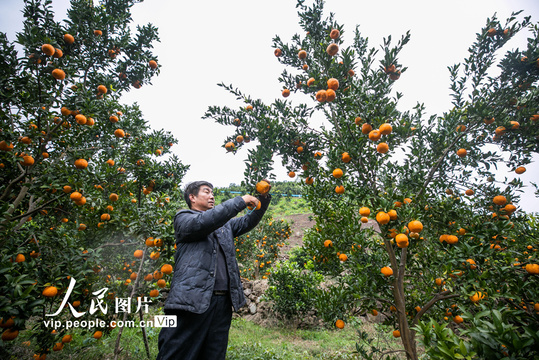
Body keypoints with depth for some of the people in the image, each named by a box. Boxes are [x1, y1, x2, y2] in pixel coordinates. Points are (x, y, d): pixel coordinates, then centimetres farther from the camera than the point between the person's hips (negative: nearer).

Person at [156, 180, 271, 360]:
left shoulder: (224, 224, 23)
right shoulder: (183, 218, 3)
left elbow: (248, 221, 16)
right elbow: (204, 221, -17)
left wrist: (263, 200, 1)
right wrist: (240, 201, -15)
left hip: (223, 302, 6)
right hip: (192, 299, -5)